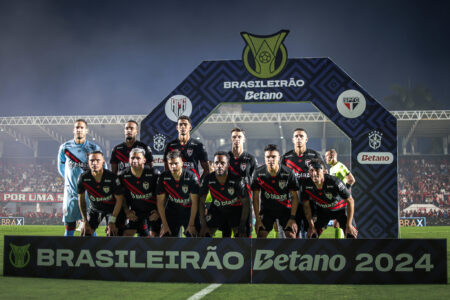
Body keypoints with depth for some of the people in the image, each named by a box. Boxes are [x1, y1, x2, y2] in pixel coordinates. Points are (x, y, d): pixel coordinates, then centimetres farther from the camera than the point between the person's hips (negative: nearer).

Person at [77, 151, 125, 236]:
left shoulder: (112, 177, -27)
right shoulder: (83, 178, -20)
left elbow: (119, 199, -16)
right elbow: (81, 199, -4)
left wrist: (112, 221, -16)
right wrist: (85, 221, -5)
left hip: (112, 209, -3)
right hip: (94, 208, 3)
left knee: (113, 234, -13)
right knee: (85, 233, -5)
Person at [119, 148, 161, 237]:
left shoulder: (154, 174, -18)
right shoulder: (123, 175, -10)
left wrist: (158, 211, -12)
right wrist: (127, 211, -1)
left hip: (153, 210, -2)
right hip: (135, 211, 3)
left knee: (154, 235, -4)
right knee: (127, 235, -3)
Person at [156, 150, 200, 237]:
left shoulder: (191, 177, -20)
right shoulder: (163, 178, -13)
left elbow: (195, 202, -15)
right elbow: (160, 202, -6)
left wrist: (191, 224, -16)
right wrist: (164, 225, -7)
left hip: (189, 211, -2)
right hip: (171, 212, 2)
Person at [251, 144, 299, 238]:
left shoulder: (288, 173, -18)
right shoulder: (258, 173, -14)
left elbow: (294, 197, -10)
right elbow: (255, 197, -6)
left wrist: (292, 218, -16)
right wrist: (258, 219, -10)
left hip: (285, 209, -1)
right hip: (266, 209, 1)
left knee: (291, 236, -12)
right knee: (261, 235, -12)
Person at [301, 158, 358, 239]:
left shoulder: (334, 182, -35)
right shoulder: (306, 184, -25)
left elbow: (350, 201, -24)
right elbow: (306, 205, -7)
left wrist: (349, 225, -23)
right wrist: (311, 226, -9)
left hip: (341, 209, -3)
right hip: (323, 210, 3)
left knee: (351, 235, -15)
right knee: (312, 235, -6)